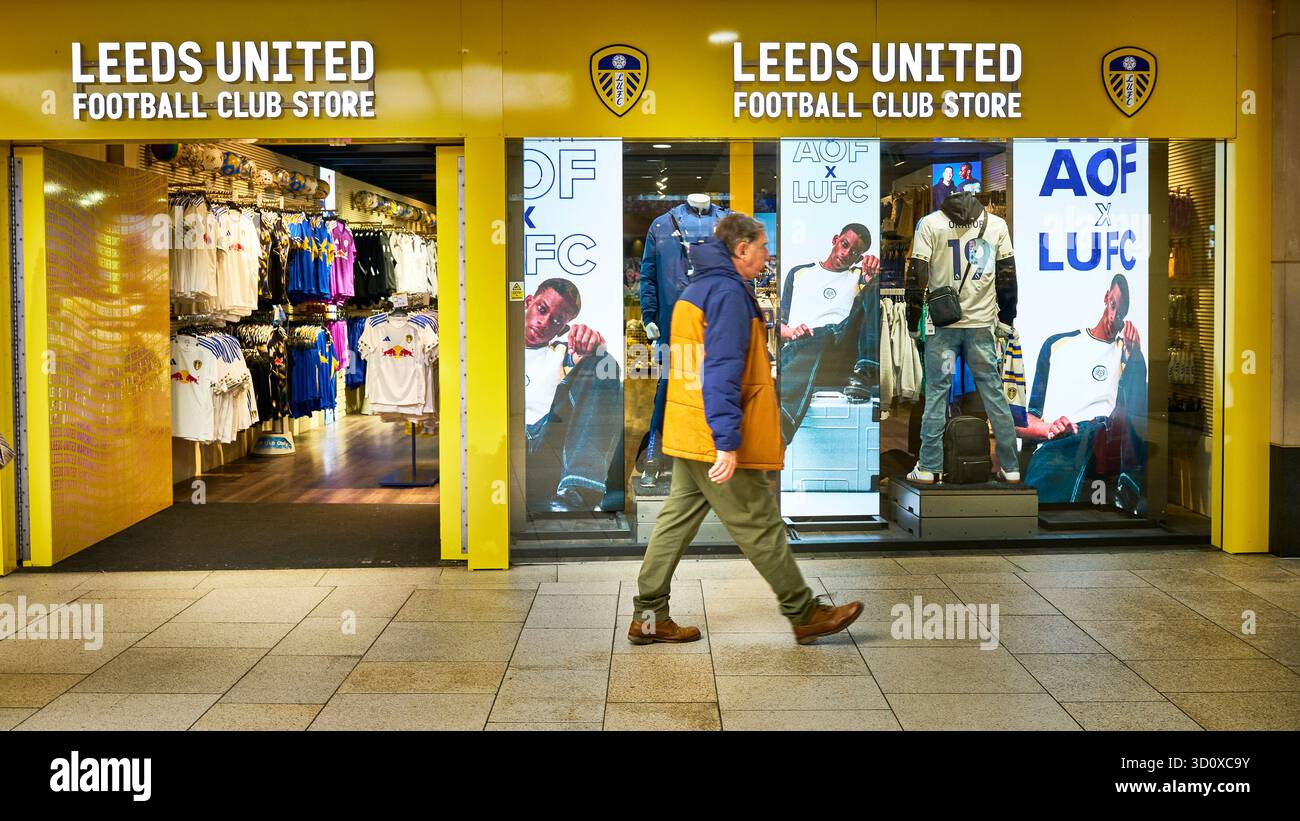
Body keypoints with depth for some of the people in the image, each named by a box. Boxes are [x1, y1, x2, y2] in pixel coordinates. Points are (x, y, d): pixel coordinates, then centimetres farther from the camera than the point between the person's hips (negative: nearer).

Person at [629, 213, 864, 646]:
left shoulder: (693, 291, 16)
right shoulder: (728, 292, -14)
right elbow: (722, 371, -23)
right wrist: (728, 441, -26)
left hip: (687, 433, 10)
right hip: (717, 442, -10)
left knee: (677, 521, 11)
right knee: (761, 528, 0)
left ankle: (649, 616, 14)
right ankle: (806, 615, 10)